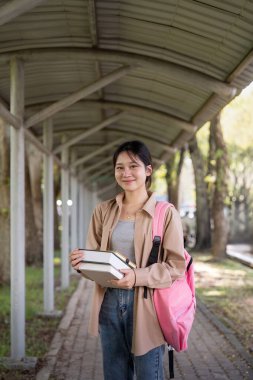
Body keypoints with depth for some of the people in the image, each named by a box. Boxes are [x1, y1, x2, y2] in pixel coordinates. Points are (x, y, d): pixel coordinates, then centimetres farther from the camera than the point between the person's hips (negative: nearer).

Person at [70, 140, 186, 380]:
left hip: (145, 305, -4)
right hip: (109, 303, 4)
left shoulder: (166, 213, -5)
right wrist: (83, 260, -9)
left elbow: (176, 266, -7)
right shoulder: (103, 210, 8)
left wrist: (137, 277, -22)